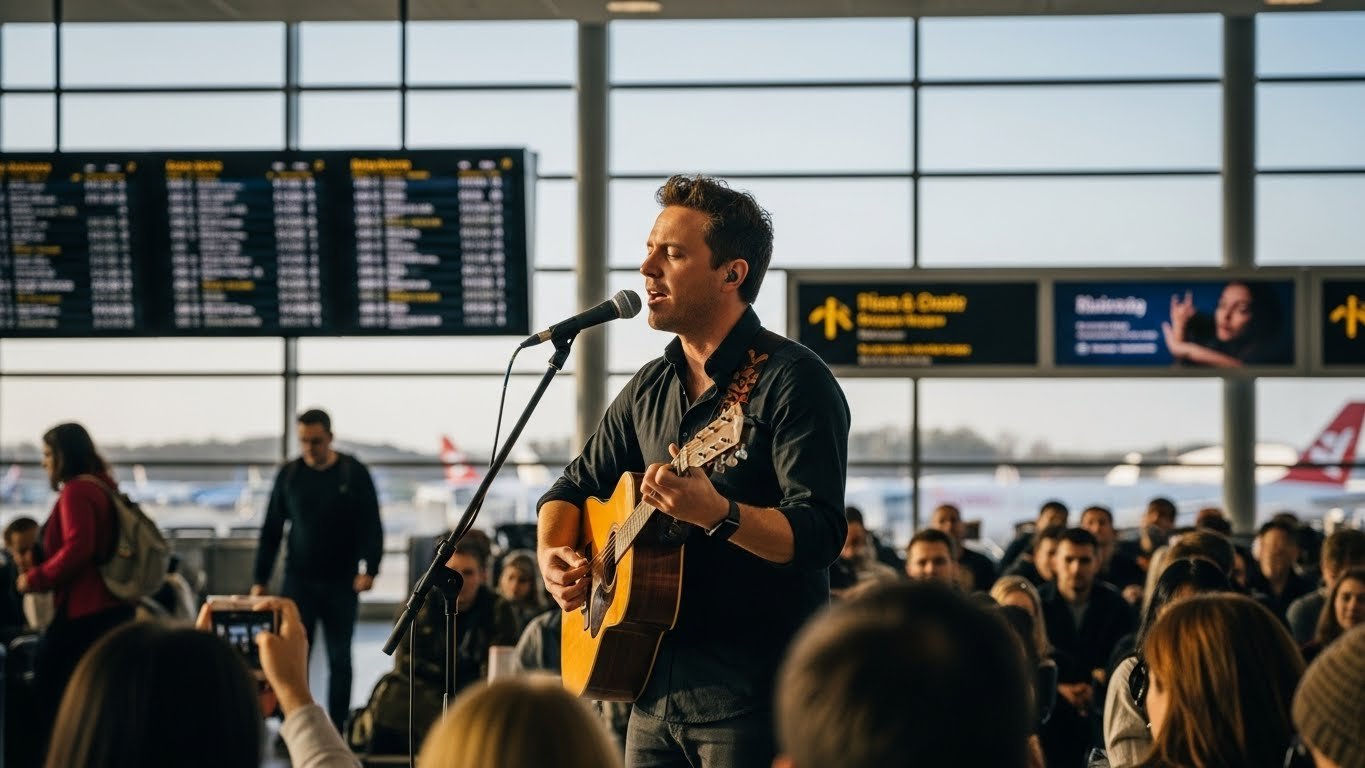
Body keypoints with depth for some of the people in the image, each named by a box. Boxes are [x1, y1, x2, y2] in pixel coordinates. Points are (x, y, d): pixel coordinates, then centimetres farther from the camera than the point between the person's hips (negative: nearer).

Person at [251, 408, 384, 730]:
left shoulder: (353, 473, -2)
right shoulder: (289, 475, 3)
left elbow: (371, 526, -3)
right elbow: (271, 530, 8)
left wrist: (370, 568, -17)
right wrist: (260, 579, 5)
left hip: (341, 582, -1)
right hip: (299, 580, 1)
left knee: (339, 658, 5)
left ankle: (338, 728, 10)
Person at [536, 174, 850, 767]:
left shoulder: (790, 380, -11)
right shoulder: (651, 387, 13)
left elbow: (819, 534, -21)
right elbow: (574, 486, 23)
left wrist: (717, 514, -36)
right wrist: (554, 552, 2)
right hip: (656, 685, 7)